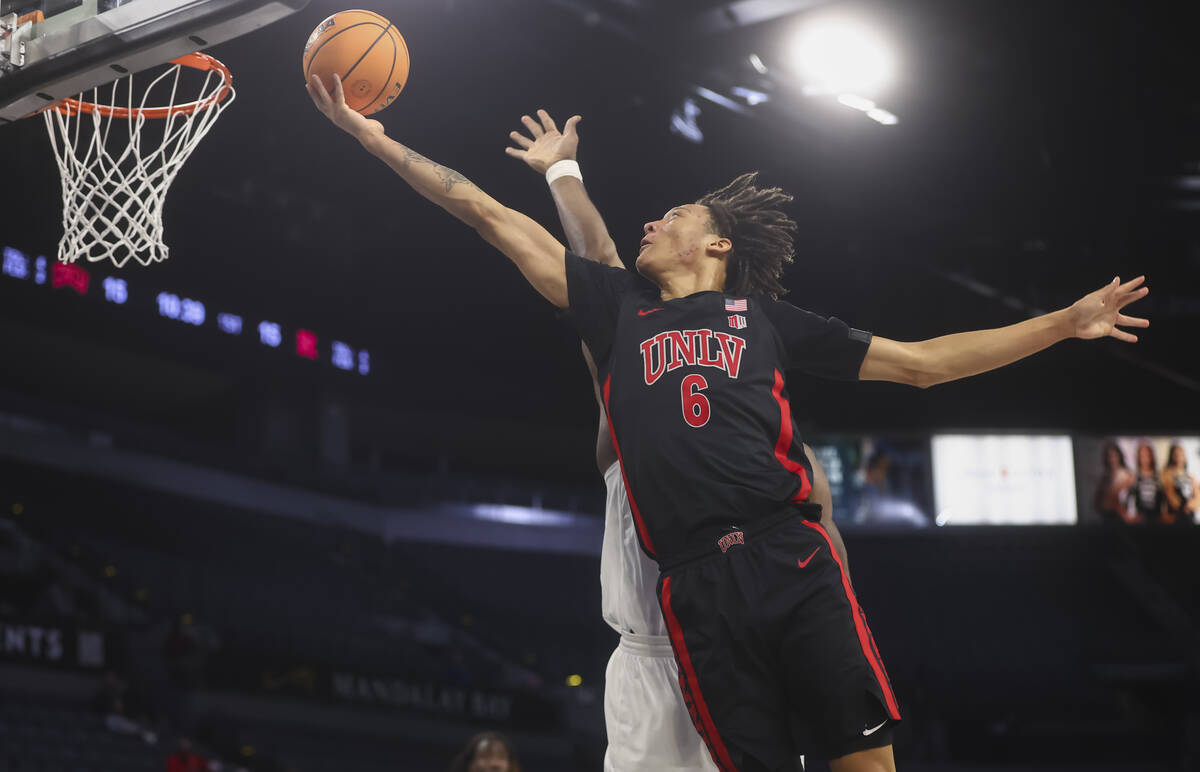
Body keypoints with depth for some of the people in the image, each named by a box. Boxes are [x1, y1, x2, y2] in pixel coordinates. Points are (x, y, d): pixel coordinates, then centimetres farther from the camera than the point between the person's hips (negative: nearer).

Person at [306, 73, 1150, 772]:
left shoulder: (766, 317, 18)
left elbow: (921, 363, 20)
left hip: (792, 560, -1)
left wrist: (1066, 322, 19)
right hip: (696, 585, 1)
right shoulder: (617, 307, 21)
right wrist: (376, 137, 21)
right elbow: (493, 216, 21)